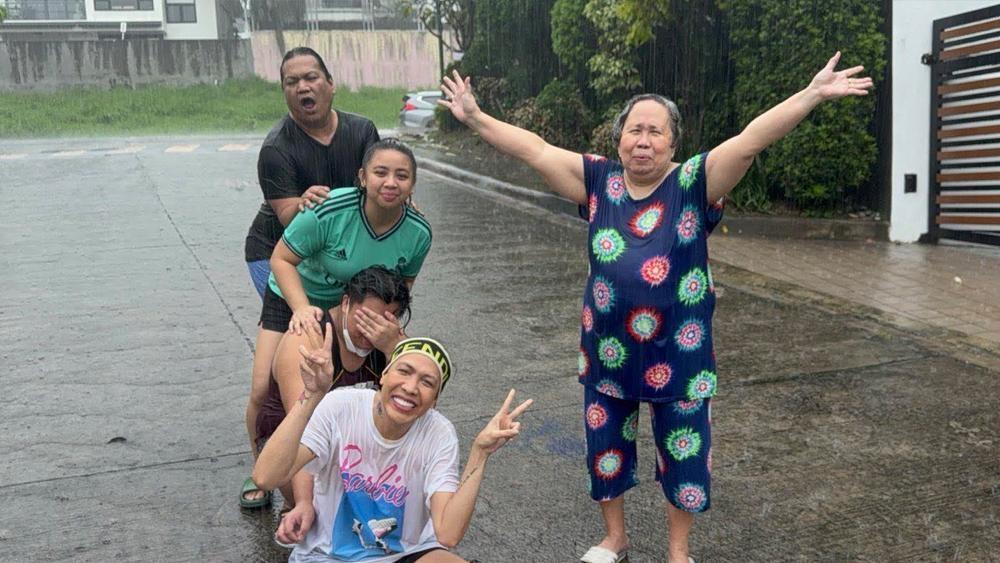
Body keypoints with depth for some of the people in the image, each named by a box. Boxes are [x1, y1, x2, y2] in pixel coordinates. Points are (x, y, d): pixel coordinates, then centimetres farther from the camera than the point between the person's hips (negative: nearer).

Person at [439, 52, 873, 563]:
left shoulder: (693, 183, -10)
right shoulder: (598, 180, -2)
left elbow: (750, 140, -21)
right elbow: (534, 149, 0)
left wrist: (811, 96, -30)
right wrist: (475, 118, 0)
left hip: (678, 353, -3)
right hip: (607, 350, 3)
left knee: (683, 454, 11)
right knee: (605, 448, 18)